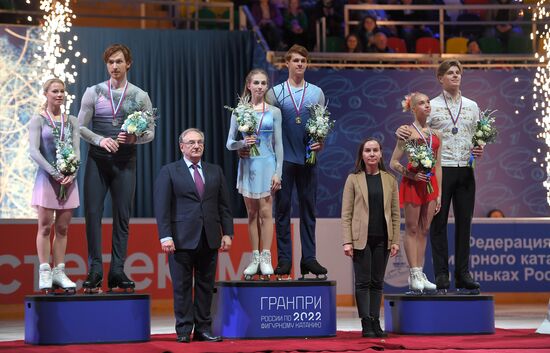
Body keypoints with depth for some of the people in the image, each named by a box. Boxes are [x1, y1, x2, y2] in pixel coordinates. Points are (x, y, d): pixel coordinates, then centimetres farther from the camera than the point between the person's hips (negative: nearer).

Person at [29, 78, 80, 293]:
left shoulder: (72, 121, 11)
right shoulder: (38, 120, 0)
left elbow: (76, 150, 6)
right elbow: (33, 150, -9)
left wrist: (71, 174, -12)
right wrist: (54, 173, -17)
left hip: (68, 179, 4)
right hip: (46, 178, -4)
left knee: (62, 228, 4)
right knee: (45, 227, -2)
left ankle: (59, 272, 7)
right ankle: (44, 272, 0)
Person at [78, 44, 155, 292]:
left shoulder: (139, 96, 6)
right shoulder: (94, 92, 5)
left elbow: (150, 132, 6)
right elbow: (81, 127, 3)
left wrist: (134, 138, -15)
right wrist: (100, 140, -15)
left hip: (125, 162, 1)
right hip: (97, 160, 0)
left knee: (122, 216, 1)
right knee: (92, 213, -5)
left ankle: (117, 272, 5)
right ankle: (95, 270, -1)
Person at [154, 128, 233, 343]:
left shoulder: (215, 172, 14)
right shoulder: (169, 172, 3)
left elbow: (224, 205, 14)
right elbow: (162, 207, -4)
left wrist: (227, 233, 5)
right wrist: (165, 236, -12)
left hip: (209, 239, 4)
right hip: (182, 239, -3)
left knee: (206, 285, 6)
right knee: (182, 286, -1)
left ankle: (203, 329, 12)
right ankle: (184, 331, 4)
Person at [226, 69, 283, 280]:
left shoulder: (274, 112, 3)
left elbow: (278, 144, 3)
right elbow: (229, 143, 5)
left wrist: (278, 172, -3)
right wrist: (243, 143, -16)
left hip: (267, 164, -1)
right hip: (247, 165, 1)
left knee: (265, 211, -5)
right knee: (252, 213, 6)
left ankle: (266, 258, -3)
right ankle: (254, 258, 10)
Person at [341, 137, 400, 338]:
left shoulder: (390, 180, 9)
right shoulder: (354, 179, 2)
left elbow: (395, 213, 9)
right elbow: (346, 213, -1)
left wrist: (395, 240, 2)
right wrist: (347, 241, -9)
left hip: (382, 238, 2)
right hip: (361, 238, -2)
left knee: (377, 282, 6)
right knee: (363, 281, -1)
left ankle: (375, 322, 11)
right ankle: (366, 324, 1)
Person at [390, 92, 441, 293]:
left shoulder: (435, 134, 12)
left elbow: (438, 166, 13)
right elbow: (393, 162, -5)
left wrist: (439, 193, 10)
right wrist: (411, 174, -19)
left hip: (430, 184, 6)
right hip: (413, 183, -6)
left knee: (424, 230, 8)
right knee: (412, 229, -1)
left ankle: (420, 274, 12)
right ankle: (414, 276, 0)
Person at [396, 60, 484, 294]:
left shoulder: (472, 106, 12)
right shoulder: (432, 106, 1)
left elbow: (477, 137, 18)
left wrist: (479, 150, -3)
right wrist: (401, 131, -22)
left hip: (465, 170, 4)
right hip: (441, 169, -3)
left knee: (464, 222, 6)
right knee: (439, 223, -1)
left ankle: (463, 275, 12)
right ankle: (441, 276, 3)